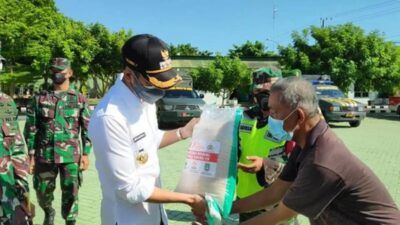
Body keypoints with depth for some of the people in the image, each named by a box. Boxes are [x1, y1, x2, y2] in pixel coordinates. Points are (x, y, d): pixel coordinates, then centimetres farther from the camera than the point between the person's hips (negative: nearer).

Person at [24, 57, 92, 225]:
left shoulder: (79, 99, 1)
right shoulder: (39, 98, 3)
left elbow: (87, 129, 1)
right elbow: (31, 129, 4)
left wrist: (86, 154, -4)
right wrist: (31, 155, 0)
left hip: (70, 156, -1)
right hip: (44, 156, 2)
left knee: (70, 194, 2)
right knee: (42, 193, 14)